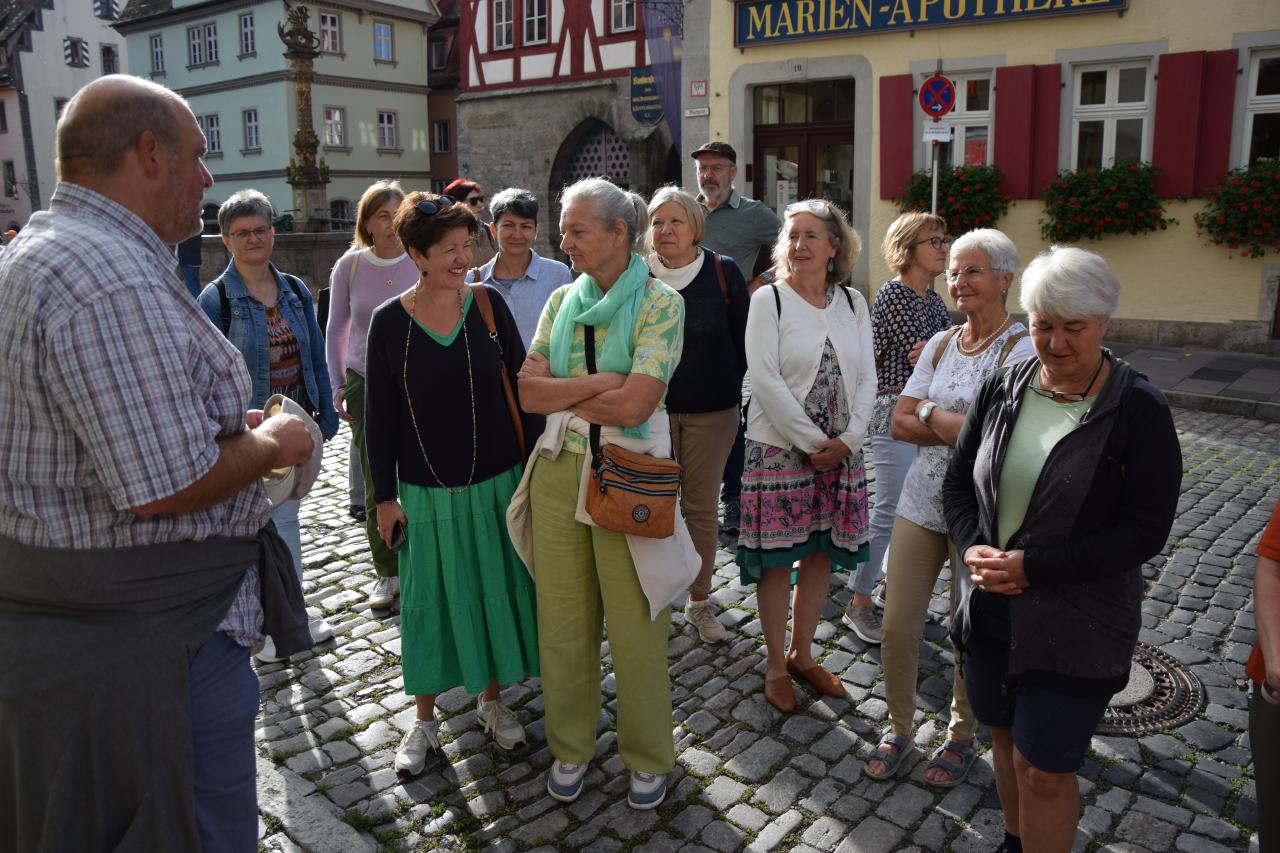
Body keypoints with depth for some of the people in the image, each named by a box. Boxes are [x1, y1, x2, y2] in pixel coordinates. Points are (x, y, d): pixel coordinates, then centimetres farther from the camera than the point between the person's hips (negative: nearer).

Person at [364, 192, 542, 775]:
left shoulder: (488, 304, -4)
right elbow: (380, 417, -2)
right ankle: (424, 721, 28)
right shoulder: (389, 321, -6)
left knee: (496, 591, 12)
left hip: (496, 482, 1)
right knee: (429, 601, 10)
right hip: (426, 492, -1)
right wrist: (385, 496, -2)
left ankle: (492, 699, 34)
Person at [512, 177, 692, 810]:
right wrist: (600, 382, -14)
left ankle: (648, 757, 28)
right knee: (562, 620, 13)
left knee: (636, 625, 6)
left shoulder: (660, 304, -8)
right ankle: (570, 746, 34)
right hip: (558, 472, 5)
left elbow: (634, 405, -19)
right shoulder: (562, 300, 8)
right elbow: (529, 391, -1)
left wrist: (561, 392, -7)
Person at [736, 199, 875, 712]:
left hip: (839, 451, 5)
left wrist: (847, 440, -8)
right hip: (779, 447, -4)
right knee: (776, 558, 1)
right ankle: (776, 666, 17)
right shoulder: (769, 299, -5)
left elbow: (866, 378, 6)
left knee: (822, 553, 11)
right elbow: (765, 380, -13)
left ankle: (802, 654, 28)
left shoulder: (853, 303, 8)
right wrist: (812, 443, -14)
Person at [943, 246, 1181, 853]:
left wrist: (1033, 568, -21)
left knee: (1044, 767, 4)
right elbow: (958, 481, 7)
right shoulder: (1004, 388, 0)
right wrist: (974, 548, -12)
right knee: (1006, 738, 21)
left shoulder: (1137, 410, -12)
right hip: (989, 610, 5)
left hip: (1075, 626, -4)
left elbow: (1145, 531, -14)